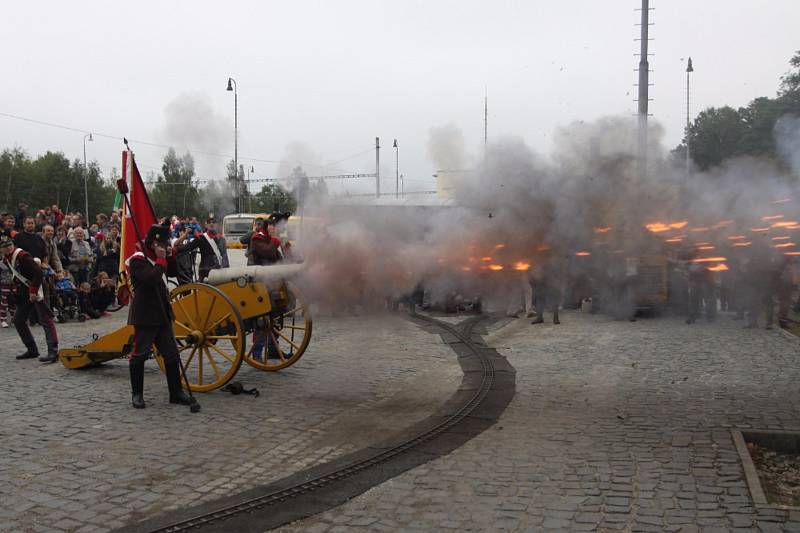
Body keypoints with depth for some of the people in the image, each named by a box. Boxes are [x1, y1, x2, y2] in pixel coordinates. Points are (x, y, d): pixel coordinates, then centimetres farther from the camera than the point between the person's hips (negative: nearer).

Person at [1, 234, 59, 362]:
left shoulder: (22, 256, -19)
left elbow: (38, 273, -25)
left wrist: (33, 291, -22)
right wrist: (19, 289, 14)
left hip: (38, 289, -10)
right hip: (26, 291, 10)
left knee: (45, 319, -14)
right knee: (18, 320, 11)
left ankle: (53, 351, -20)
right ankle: (32, 349, 20)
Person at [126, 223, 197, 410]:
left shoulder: (157, 258, 14)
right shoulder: (137, 260, -12)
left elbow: (173, 272, 18)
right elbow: (152, 278, -26)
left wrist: (170, 255, 5)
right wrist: (161, 259, -16)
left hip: (162, 315, 9)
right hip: (144, 316, -9)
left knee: (171, 354, 9)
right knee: (139, 354, 1)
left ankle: (176, 392, 16)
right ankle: (137, 394, 13)